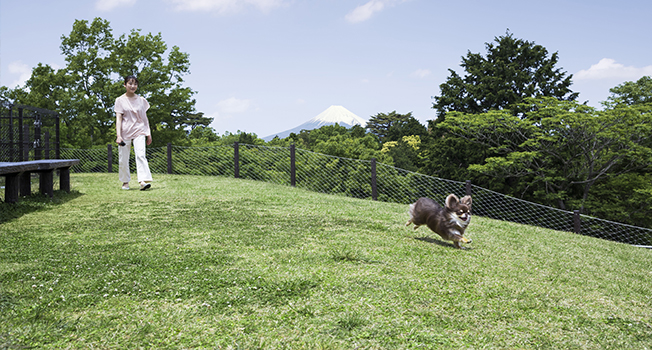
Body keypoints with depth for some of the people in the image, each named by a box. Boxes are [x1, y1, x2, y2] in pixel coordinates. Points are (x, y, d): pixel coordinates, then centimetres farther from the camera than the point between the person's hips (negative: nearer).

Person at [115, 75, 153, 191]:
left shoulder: (141, 100, 10)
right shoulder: (120, 100, 4)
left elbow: (145, 118, 15)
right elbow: (118, 118, -2)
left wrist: (149, 133, 11)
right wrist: (118, 135, -12)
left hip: (139, 131, 0)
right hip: (125, 132, 0)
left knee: (140, 155, -19)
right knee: (123, 159, 3)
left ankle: (143, 181, -29)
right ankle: (125, 182, 20)